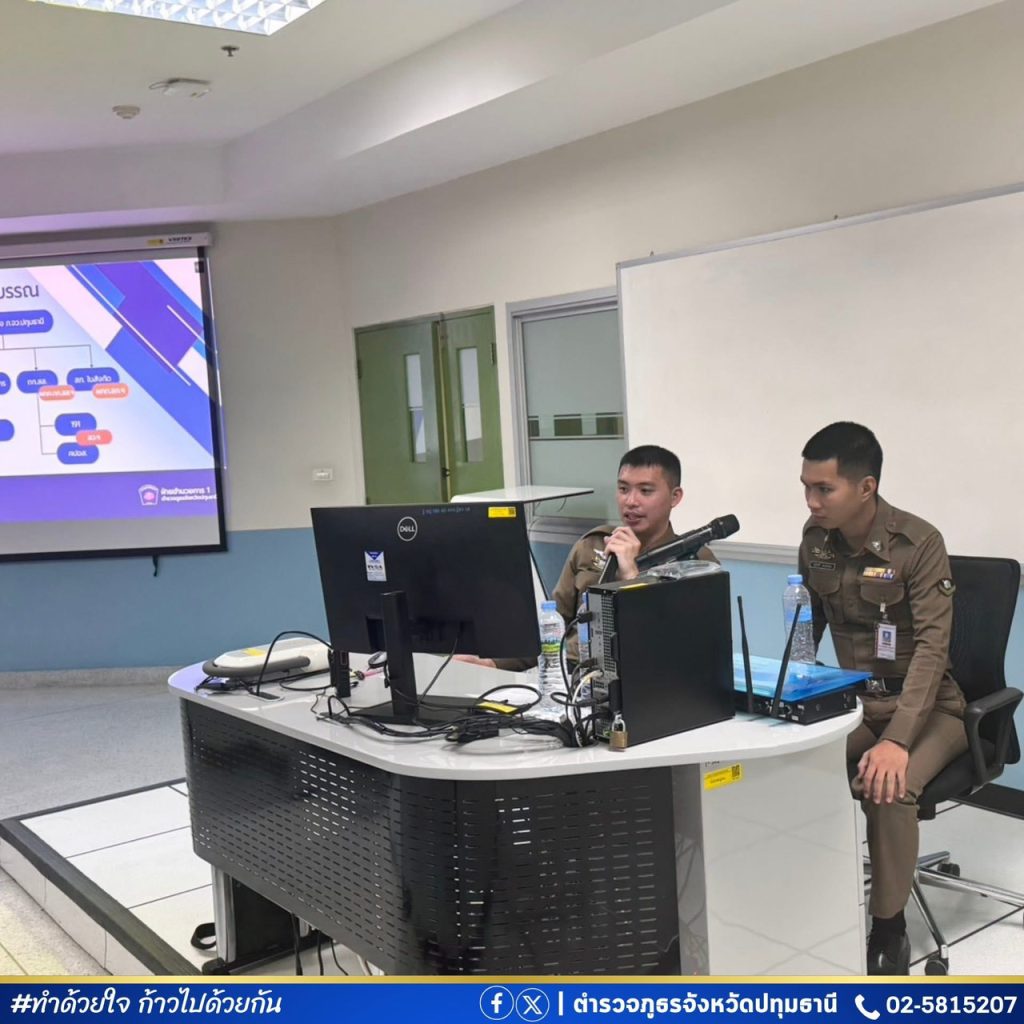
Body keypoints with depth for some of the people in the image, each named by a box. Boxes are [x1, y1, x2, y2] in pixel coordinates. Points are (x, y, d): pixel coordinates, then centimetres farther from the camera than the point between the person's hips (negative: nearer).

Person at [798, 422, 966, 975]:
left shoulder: (919, 544, -20)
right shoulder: (816, 539, -3)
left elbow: (933, 646, -26)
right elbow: (808, 627, 10)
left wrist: (897, 739, -37)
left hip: (926, 705, -4)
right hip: (854, 699, 5)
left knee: (887, 784, -33)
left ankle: (889, 930, -12)